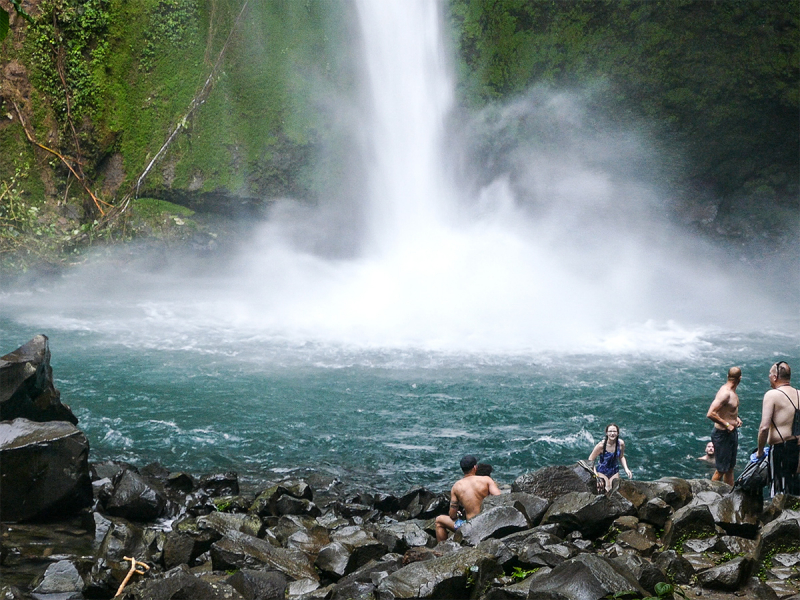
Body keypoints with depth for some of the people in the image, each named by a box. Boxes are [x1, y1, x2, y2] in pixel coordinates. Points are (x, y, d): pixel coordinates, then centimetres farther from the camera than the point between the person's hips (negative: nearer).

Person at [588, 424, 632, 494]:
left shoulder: (621, 444, -12)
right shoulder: (601, 445, -24)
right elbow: (591, 459, -15)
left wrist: (626, 469, -5)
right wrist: (594, 472, -26)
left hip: (614, 473, 4)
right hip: (602, 472, -4)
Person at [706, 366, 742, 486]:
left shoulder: (732, 392, 7)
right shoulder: (725, 393, -23)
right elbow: (710, 414, -30)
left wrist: (736, 418, 9)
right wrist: (726, 424, -23)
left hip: (732, 432, 10)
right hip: (723, 434, -10)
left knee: (730, 468, 19)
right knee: (721, 470, -2)